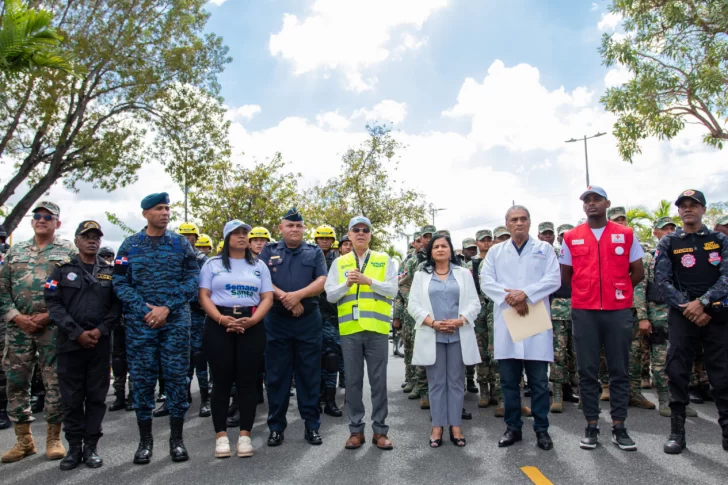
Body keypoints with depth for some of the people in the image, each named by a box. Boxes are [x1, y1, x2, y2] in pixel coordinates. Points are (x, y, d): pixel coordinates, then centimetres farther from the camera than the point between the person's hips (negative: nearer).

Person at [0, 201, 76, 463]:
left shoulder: (68, 251, 3)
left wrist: (48, 315, -12)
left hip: (54, 327, -4)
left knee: (55, 383, 1)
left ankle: (54, 438, 14)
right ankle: (23, 439, 21)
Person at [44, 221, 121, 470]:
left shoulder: (110, 271, 9)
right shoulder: (63, 269, 5)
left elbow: (117, 305, 3)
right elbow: (53, 304, -4)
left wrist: (100, 330, -12)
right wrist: (77, 333, -13)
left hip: (100, 343, 1)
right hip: (69, 342, -1)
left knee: (96, 396, 5)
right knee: (71, 398, 5)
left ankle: (91, 446, 16)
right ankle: (74, 447, 16)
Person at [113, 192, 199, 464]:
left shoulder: (181, 244, 6)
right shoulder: (130, 245, 6)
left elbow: (192, 279, 0)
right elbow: (120, 282, 1)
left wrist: (167, 307, -12)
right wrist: (144, 309, -12)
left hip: (176, 321, 0)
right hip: (139, 322, 0)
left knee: (176, 377, 3)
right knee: (142, 379, 5)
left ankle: (177, 438, 16)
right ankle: (145, 440, 18)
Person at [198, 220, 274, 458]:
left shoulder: (259, 266, 12)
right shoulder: (213, 264, 9)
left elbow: (267, 298, 5)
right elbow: (204, 296, 1)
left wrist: (252, 320, -11)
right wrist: (221, 318, -15)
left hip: (251, 326, 1)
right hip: (219, 325, -1)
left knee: (247, 381, 1)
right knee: (222, 380, 1)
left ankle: (245, 435, 8)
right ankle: (221, 435, 9)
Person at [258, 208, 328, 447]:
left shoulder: (314, 252, 8)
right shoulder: (269, 251, 9)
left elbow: (322, 282, -4)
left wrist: (298, 295, -17)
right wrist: (284, 297, -17)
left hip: (309, 320, 0)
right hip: (276, 321, 0)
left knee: (309, 374, 5)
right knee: (276, 375, 5)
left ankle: (312, 425, 15)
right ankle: (276, 426, 16)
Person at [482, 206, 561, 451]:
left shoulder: (544, 248, 8)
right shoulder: (496, 251, 12)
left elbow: (554, 279, -4)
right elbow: (486, 281, 1)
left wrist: (525, 293, -17)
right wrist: (510, 297, -15)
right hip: (506, 323, 2)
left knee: (539, 381, 3)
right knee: (509, 381, 7)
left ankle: (541, 429, 15)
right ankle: (513, 427, 19)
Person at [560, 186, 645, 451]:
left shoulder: (626, 235, 4)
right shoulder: (571, 238, 5)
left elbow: (638, 272, 9)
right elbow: (566, 275, 12)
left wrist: (617, 290, 9)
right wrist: (587, 291, 10)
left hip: (619, 310, 0)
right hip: (584, 312, 0)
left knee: (619, 370, 6)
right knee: (587, 370, 4)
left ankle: (619, 427, 16)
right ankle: (591, 426, 14)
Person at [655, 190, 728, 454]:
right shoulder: (668, 243, 7)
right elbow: (662, 280, -2)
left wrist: (702, 301, -16)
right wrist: (687, 307, -12)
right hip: (682, 314, -1)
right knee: (677, 371, -2)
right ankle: (677, 431, 5)